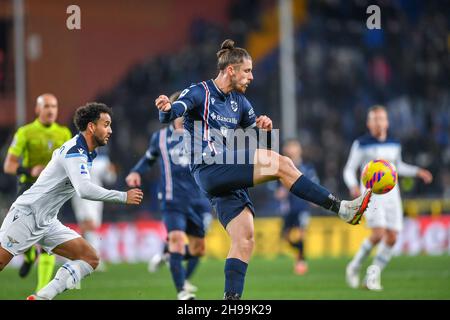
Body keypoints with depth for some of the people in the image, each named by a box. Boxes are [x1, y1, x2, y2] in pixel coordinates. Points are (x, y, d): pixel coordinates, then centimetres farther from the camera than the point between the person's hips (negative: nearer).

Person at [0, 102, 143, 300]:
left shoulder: (86, 153, 8)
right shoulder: (74, 152, -20)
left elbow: (57, 153, 30)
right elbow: (84, 189, -35)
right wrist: (123, 197, -28)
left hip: (48, 222, 9)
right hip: (26, 215, -9)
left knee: (90, 259, -3)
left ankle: (41, 298, -10)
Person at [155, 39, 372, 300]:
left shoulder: (239, 102, 20)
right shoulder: (199, 93, -3)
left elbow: (255, 136, 23)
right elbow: (169, 115, -18)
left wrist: (263, 127, -1)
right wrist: (166, 109, -43)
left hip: (231, 177, 9)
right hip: (209, 171, -9)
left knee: (244, 239, -4)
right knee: (279, 164, -22)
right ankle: (341, 208, -22)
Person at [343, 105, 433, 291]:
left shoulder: (394, 144, 12)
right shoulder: (361, 144, -3)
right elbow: (349, 169, -1)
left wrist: (417, 172, 17)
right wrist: (353, 186, -20)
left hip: (391, 194, 5)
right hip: (371, 193, -5)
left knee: (392, 238, -4)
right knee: (378, 234, -20)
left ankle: (372, 276, 8)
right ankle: (354, 267, 1)